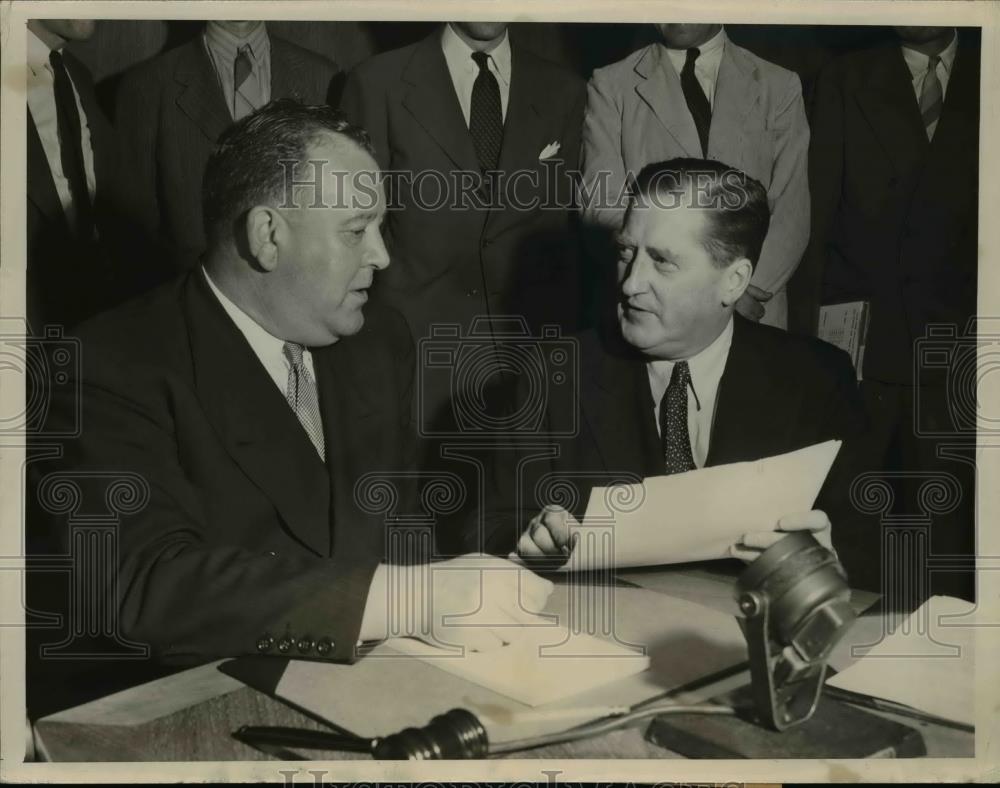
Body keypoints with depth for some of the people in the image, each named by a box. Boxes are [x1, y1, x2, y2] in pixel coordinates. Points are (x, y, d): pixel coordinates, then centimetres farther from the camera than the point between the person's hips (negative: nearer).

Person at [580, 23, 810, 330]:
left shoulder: (779, 86, 6)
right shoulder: (610, 86, 3)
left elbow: (791, 212, 0)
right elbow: (600, 205, -5)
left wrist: (750, 291, -15)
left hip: (753, 312, 1)